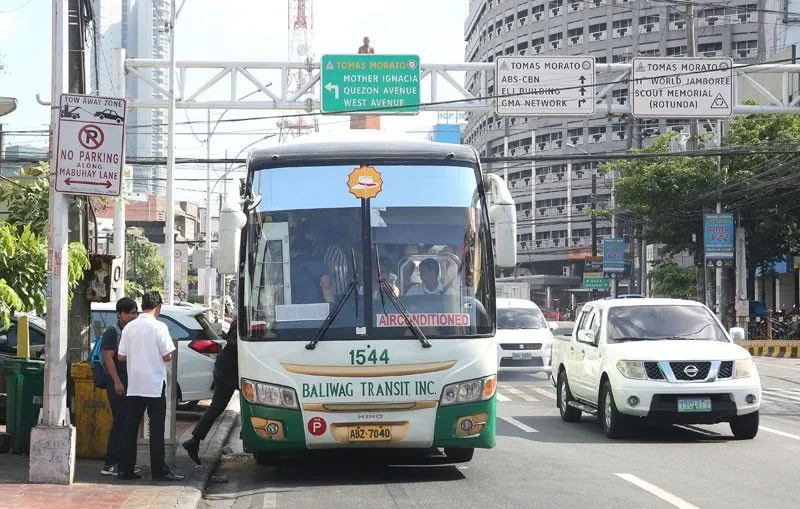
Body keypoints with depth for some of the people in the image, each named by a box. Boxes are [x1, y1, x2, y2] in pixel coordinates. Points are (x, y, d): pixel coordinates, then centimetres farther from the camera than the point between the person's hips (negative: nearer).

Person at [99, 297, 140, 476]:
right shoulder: (112, 332, -6)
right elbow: (108, 358, -14)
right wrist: (117, 382, -21)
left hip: (132, 384, 8)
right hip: (117, 385, -8)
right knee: (120, 422, -11)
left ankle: (122, 463, 15)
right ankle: (109, 465, -9)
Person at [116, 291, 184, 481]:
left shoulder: (129, 327, 4)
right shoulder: (159, 327, -10)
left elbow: (121, 356, 6)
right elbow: (167, 357, -11)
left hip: (134, 385, 4)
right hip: (154, 385, -4)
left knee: (130, 427, 8)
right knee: (156, 428, -1)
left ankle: (126, 469, 9)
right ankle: (159, 471, -2)